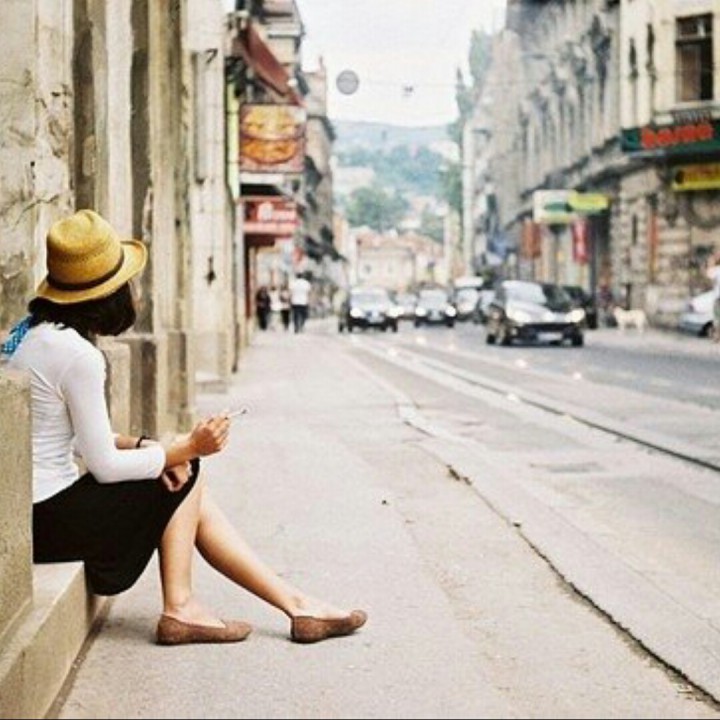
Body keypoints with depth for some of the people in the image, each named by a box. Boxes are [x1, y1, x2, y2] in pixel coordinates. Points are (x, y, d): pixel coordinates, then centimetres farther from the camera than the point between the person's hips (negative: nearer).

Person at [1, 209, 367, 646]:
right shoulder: (76, 355, -21)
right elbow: (105, 466, -17)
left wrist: (139, 446, 0)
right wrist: (188, 449, -6)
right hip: (50, 519, -9)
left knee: (193, 496, 10)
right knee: (185, 479, 2)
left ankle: (296, 603, 9)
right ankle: (179, 607, 7)